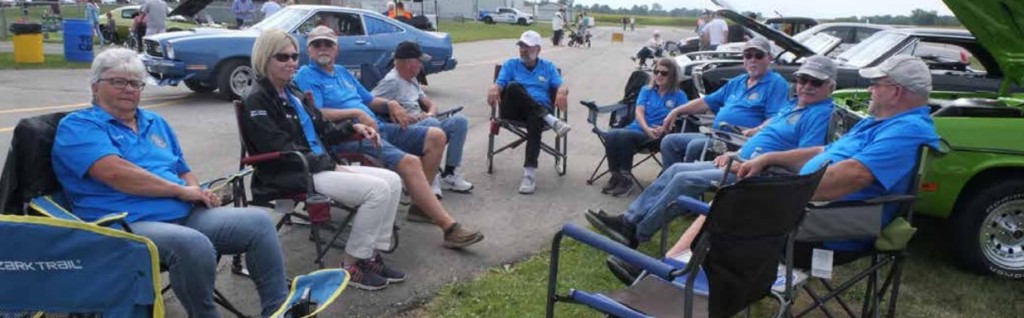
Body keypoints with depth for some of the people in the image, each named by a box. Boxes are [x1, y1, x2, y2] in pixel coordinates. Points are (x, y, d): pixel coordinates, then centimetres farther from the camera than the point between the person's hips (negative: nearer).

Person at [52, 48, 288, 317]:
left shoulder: (156, 123, 23)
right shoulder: (77, 126, 1)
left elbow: (185, 172, 25)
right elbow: (116, 173, -16)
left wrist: (198, 192, 0)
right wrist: (180, 190, -11)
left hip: (186, 215, 7)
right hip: (127, 226, -7)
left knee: (259, 221, -12)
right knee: (193, 244, -37)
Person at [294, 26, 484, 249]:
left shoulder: (342, 72, 26)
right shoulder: (306, 76, 1)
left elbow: (369, 101, 30)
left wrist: (390, 104, 9)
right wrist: (356, 113, -19)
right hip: (349, 137, -9)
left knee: (435, 136, -2)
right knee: (409, 162, -30)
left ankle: (420, 205, 2)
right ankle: (449, 227, -28)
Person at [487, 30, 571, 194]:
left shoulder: (548, 67, 21)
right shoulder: (510, 64, 20)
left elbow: (562, 85, 5)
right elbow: (499, 84, 3)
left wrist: (562, 91, -21)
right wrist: (494, 89, -23)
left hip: (539, 110, 0)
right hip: (513, 110, 1)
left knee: (535, 118, -39)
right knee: (513, 86, -32)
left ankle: (530, 173, -50)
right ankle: (551, 120, -38)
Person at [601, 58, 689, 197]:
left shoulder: (679, 95, 8)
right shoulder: (646, 90, 18)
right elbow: (639, 111, 4)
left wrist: (664, 128, -22)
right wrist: (646, 128, -16)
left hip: (657, 135, -4)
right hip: (637, 128, 4)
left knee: (624, 135, -33)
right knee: (610, 135, -28)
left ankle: (626, 179, -22)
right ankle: (615, 175, -14)